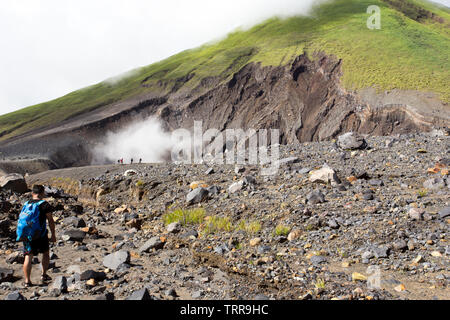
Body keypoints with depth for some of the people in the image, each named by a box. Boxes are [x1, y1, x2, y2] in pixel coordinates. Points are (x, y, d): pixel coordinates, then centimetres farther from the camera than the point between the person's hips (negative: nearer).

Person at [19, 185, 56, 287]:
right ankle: (43, 275, 16)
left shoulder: (26, 204, 10)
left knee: (28, 256, 6)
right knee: (46, 253, 17)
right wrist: (53, 235, 1)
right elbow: (50, 221, -6)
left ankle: (27, 280, 4)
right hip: (40, 235, -4)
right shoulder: (44, 204, -6)